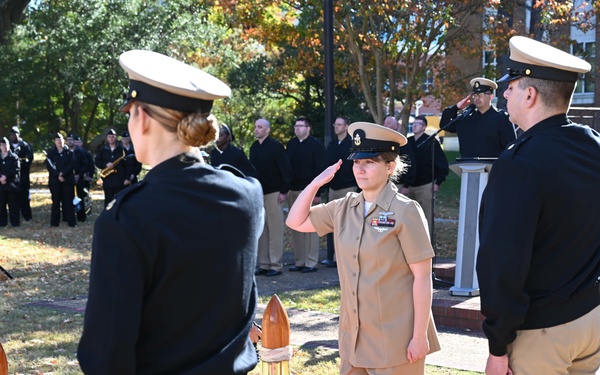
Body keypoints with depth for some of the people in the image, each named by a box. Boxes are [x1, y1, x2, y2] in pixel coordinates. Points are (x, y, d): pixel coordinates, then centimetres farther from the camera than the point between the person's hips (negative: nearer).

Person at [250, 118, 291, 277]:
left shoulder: (275, 146, -7)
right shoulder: (254, 147, 11)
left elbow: (286, 170, -10)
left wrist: (284, 191, -13)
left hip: (273, 194, -6)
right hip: (258, 194, 6)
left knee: (275, 230, -2)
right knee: (261, 230, 8)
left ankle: (276, 265, 2)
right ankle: (263, 264, 14)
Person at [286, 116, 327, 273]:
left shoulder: (316, 145, -5)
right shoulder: (291, 144, 12)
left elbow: (320, 170, -9)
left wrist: (317, 192, -14)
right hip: (294, 190, 6)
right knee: (295, 228, 8)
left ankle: (311, 263, 3)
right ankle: (299, 261, 15)